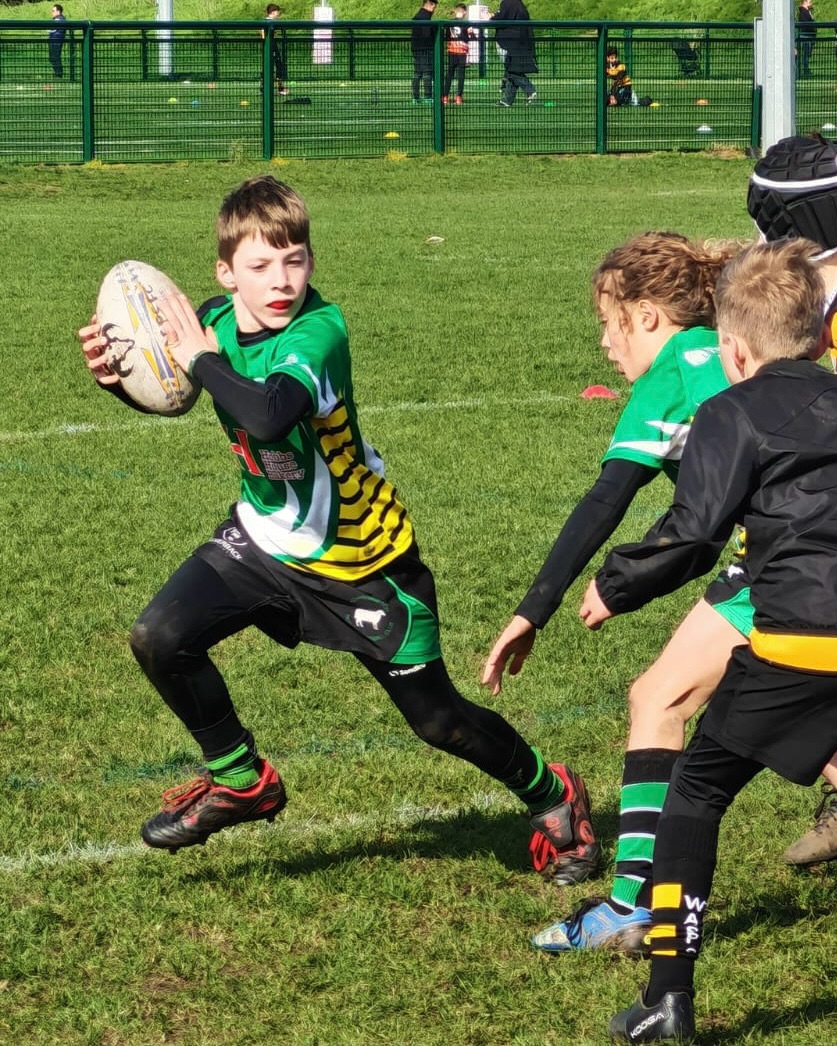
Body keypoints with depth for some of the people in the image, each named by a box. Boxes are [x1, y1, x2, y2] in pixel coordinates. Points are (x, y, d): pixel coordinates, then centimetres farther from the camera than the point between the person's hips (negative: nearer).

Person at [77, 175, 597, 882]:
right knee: (160, 638, -13)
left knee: (438, 720, 2)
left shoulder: (318, 332, -30)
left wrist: (203, 360, -36)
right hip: (266, 538, 6)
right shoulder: (218, 320, -10)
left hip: (360, 558, -6)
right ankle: (242, 783, 11)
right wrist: (118, 374, -9)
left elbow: (268, 414, -50)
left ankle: (552, 795, 31)